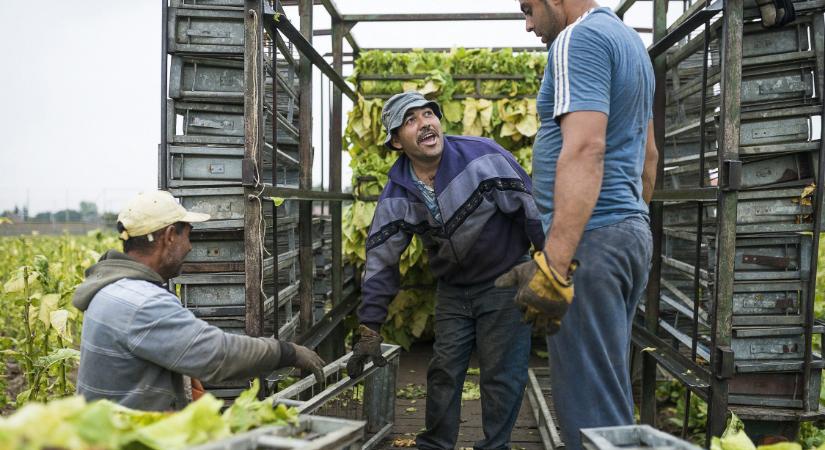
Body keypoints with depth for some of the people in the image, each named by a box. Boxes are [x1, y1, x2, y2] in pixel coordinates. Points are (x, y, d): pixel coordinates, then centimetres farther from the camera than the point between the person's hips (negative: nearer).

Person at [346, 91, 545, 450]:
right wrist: (369, 331, -4)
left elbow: (532, 209, -16)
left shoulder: (484, 157, -21)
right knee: (443, 373, 8)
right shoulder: (396, 196, -9)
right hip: (452, 290, 4)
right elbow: (381, 260, -4)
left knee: (502, 376, 0)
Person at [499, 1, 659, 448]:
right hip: (632, 231, 10)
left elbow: (585, 149, -24)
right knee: (610, 390, 17)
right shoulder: (629, 39, 20)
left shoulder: (579, 38, -10)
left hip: (591, 237, -10)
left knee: (588, 403, -4)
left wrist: (553, 263, -30)